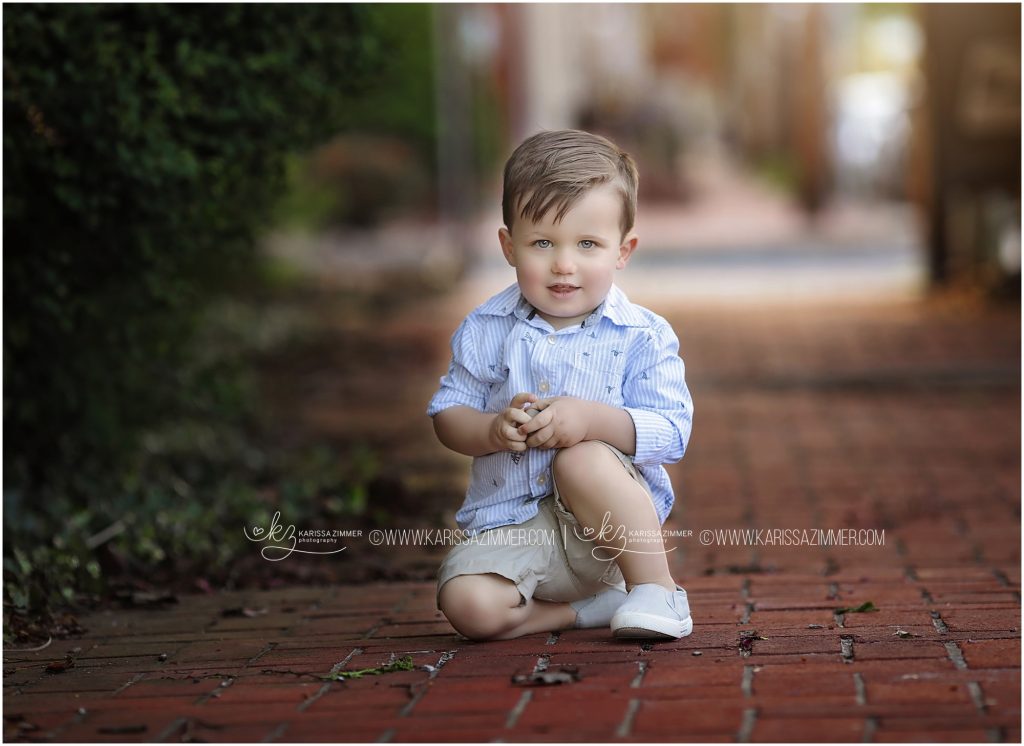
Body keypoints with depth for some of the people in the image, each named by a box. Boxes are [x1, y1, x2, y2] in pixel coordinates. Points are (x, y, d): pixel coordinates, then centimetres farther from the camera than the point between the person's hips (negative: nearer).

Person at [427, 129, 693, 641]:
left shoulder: (643, 337, -5)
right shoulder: (485, 331, 2)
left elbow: (672, 431, -12)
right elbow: (447, 415, 4)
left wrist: (592, 419, -28)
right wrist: (493, 430, -19)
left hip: (608, 525, -2)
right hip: (513, 527, 3)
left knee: (583, 461, -35)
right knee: (469, 604, -25)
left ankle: (654, 586, -17)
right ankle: (594, 605, -2)